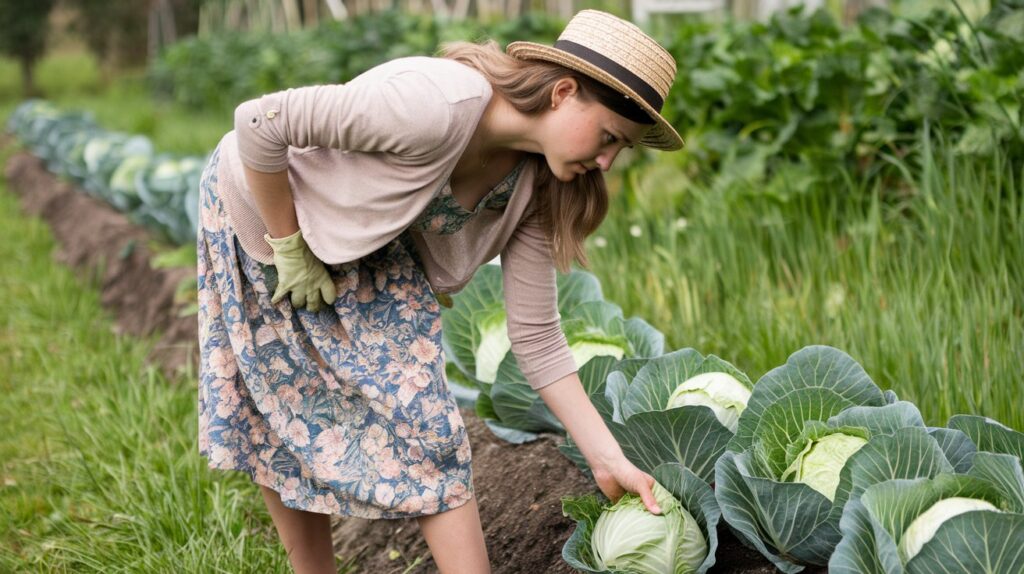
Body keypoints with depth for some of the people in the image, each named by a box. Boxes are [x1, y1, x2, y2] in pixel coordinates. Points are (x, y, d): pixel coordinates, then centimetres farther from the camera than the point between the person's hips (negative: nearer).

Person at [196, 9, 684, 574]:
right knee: (276, 421, 8)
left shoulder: (534, 186, -17)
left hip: (370, 255, 5)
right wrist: (290, 249, -24)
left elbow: (537, 337, -11)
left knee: (421, 419, -7)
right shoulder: (436, 105, -39)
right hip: (262, 206, -4)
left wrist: (608, 458, -14)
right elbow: (257, 123, -33)